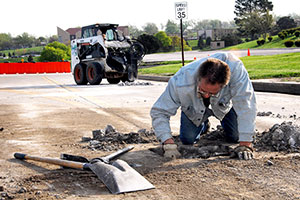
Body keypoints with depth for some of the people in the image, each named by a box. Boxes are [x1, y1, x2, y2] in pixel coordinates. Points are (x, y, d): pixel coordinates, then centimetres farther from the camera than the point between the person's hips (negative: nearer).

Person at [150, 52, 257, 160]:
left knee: (235, 137, -8)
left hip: (224, 103, 0)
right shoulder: (180, 82, -43)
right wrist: (168, 143, -47)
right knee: (188, 139, -10)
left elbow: (246, 106, -43)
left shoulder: (236, 69, -46)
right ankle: (203, 125, 26)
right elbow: (159, 112, -33)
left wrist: (245, 144, -45)